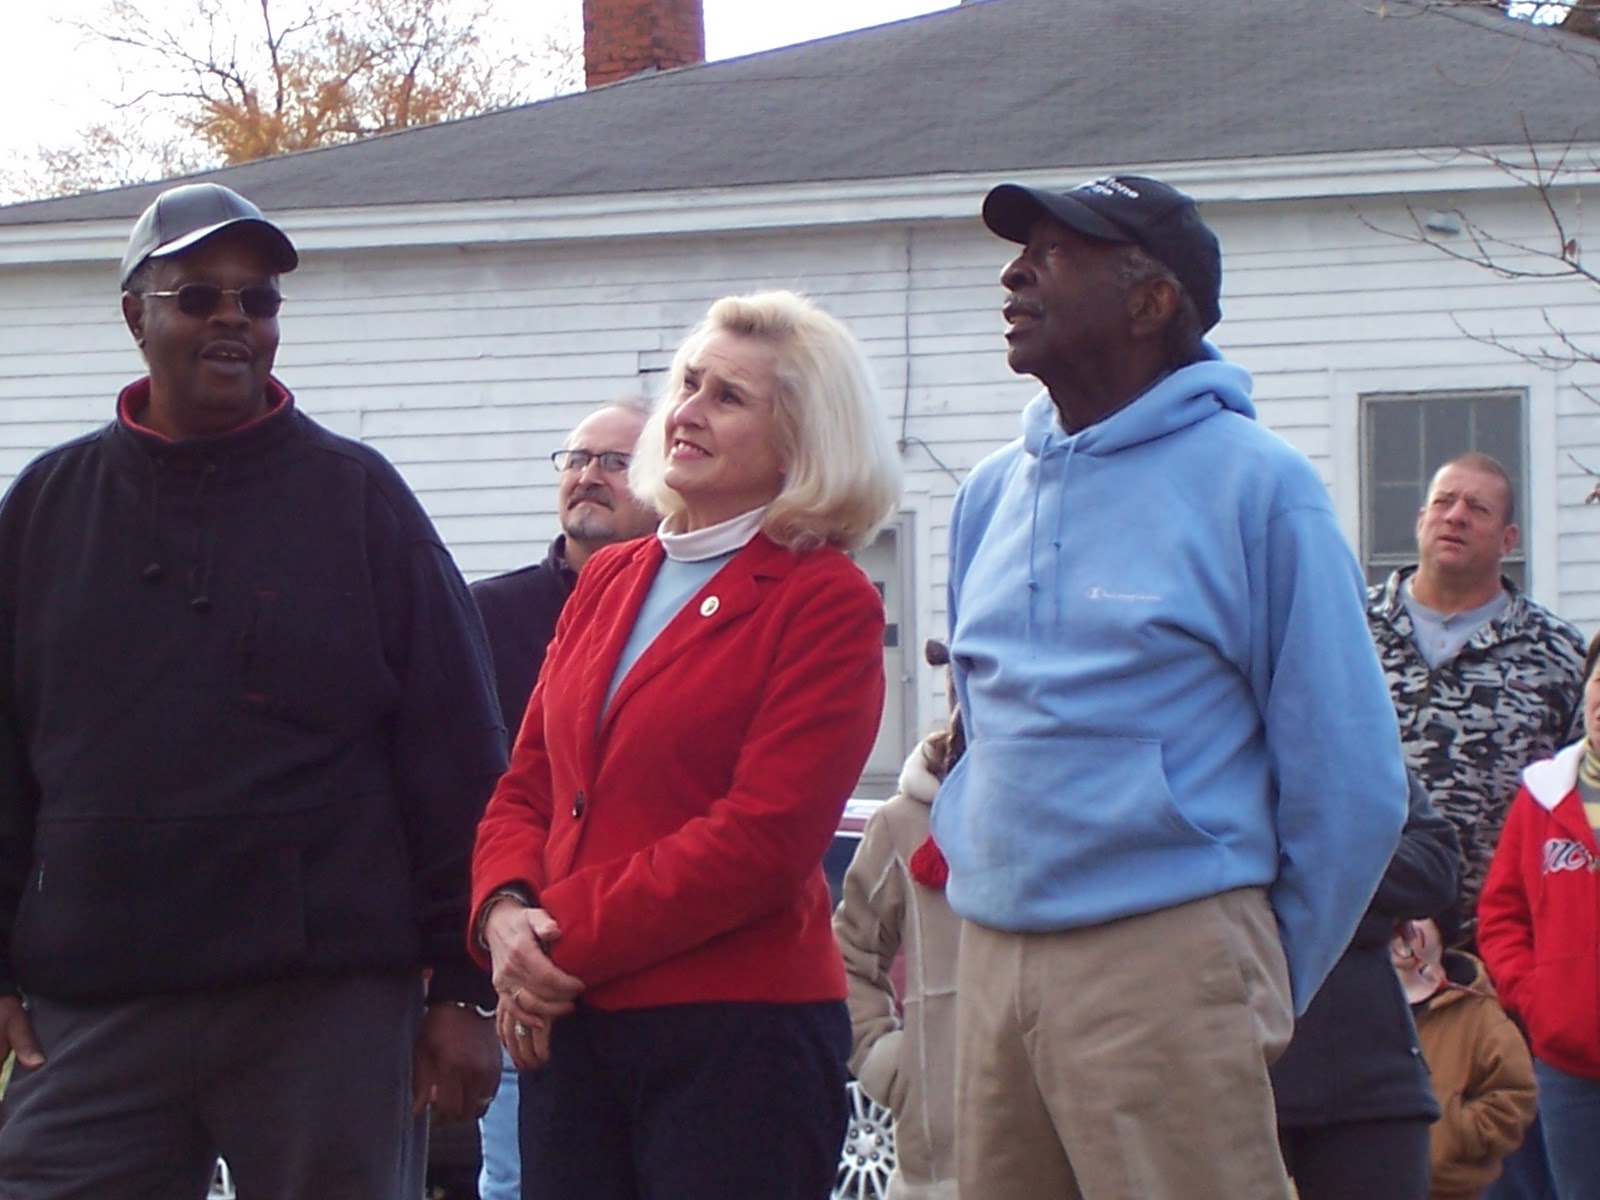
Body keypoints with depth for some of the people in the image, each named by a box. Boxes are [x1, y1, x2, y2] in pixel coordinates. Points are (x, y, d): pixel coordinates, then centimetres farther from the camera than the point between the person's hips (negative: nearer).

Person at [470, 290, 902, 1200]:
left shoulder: (827, 603, -5)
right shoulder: (609, 584, 15)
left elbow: (764, 836, -13)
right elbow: (529, 787, 15)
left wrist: (570, 942, -13)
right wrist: (507, 912, -6)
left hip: (741, 1030, -6)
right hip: (574, 1026, 6)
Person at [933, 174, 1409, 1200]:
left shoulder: (1254, 482, -5)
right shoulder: (993, 495, 13)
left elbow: (1351, 780, -5)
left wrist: (1267, 988, 0)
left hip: (1166, 961, -6)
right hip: (991, 964, 6)